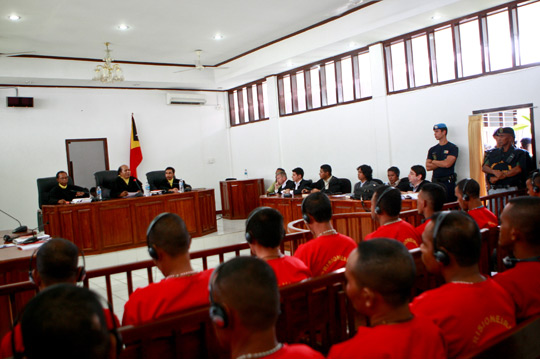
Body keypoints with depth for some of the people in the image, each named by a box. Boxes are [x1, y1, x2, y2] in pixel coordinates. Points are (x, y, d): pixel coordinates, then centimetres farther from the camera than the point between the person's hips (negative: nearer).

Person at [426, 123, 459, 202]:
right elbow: (428, 167, 4)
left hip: (448, 182, -4)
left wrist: (434, 161, 2)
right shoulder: (432, 150, 14)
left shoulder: (453, 148, 0)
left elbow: (447, 164, -13)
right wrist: (442, 163, -6)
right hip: (435, 182, 4)